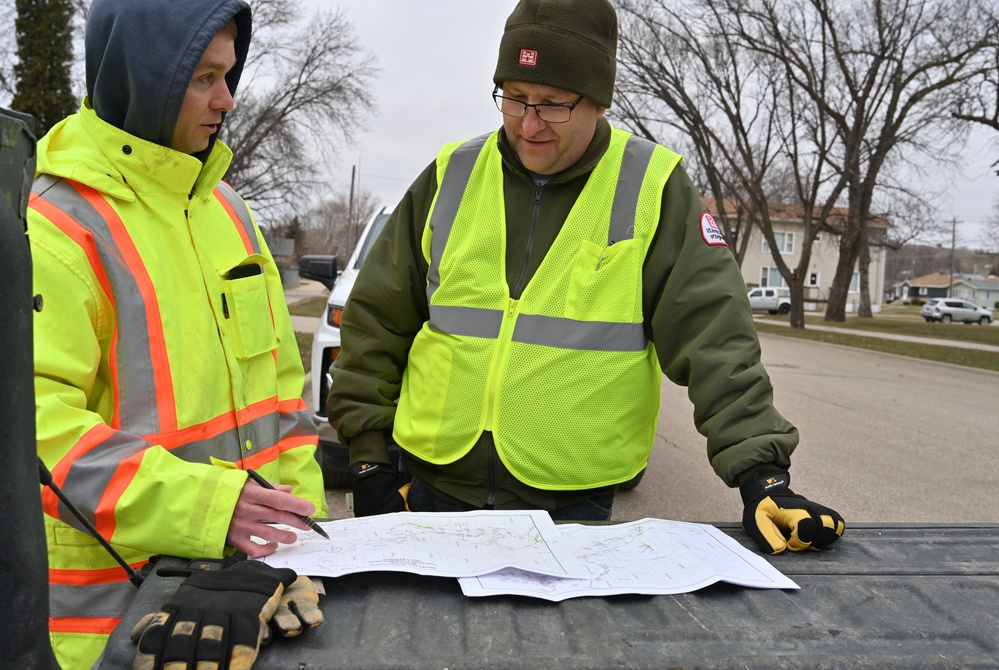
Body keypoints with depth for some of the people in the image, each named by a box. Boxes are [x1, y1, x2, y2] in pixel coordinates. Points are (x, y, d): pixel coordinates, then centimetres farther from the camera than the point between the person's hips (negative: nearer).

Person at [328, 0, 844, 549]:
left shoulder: (652, 188, -5)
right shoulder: (451, 177, 2)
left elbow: (715, 339, -9)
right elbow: (376, 320, 8)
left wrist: (762, 473, -18)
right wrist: (367, 454, 4)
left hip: (572, 504, -2)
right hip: (433, 488, 3)